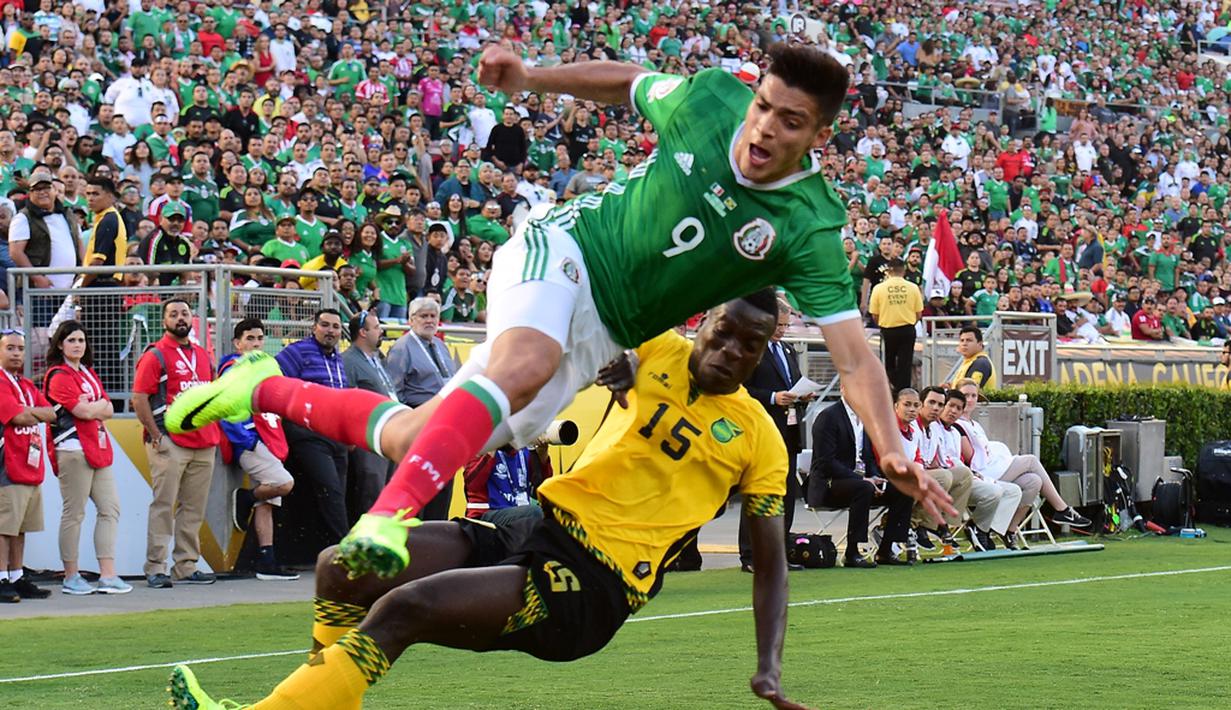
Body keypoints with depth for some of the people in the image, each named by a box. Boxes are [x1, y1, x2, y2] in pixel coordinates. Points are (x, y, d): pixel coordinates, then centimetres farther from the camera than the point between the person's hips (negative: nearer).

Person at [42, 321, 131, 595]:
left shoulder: (88, 374, 20)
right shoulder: (59, 376, -7)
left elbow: (108, 410, 12)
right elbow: (84, 411, -16)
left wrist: (93, 407, -7)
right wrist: (100, 406, 3)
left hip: (98, 448, 9)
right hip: (73, 450, -9)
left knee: (110, 509, 6)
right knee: (74, 513, -5)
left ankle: (108, 575, 7)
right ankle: (71, 578, 2)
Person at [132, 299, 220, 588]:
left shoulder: (202, 355, 18)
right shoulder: (155, 356, -3)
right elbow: (139, 399, -8)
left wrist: (214, 434, 15)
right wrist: (156, 436, -13)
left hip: (204, 443, 7)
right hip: (170, 443, -7)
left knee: (194, 509, 8)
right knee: (164, 505, -8)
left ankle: (186, 566, 13)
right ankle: (155, 568, -7)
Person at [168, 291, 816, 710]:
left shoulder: (759, 441, 0)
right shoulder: (660, 353, 9)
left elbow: (770, 560, 4)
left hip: (592, 591, -6)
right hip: (540, 528, 6)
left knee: (403, 608, -26)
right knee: (341, 570, -3)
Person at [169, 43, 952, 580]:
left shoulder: (810, 228, -18)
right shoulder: (712, 98, -13)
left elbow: (852, 347, -24)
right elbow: (629, 80, 10)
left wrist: (891, 447, -37)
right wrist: (532, 76, 9)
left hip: (596, 335, 2)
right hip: (559, 250, -2)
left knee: (414, 438, 1)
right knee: (522, 364, -38)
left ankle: (268, 390, 23)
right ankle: (386, 519, -48)